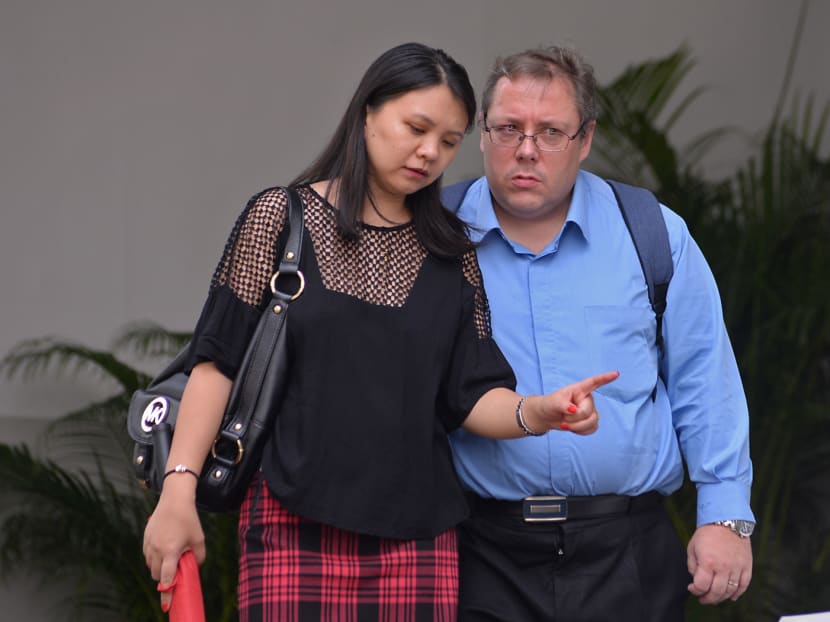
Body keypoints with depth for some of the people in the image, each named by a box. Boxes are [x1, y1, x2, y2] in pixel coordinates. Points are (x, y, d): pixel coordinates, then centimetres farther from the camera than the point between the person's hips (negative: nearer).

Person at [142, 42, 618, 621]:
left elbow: (472, 397, 6)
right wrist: (179, 490, -9)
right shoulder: (279, 219, 3)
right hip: (296, 528, -3)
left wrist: (535, 412, -15)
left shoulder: (452, 251, 11)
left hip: (417, 533, 3)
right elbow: (219, 362, 0)